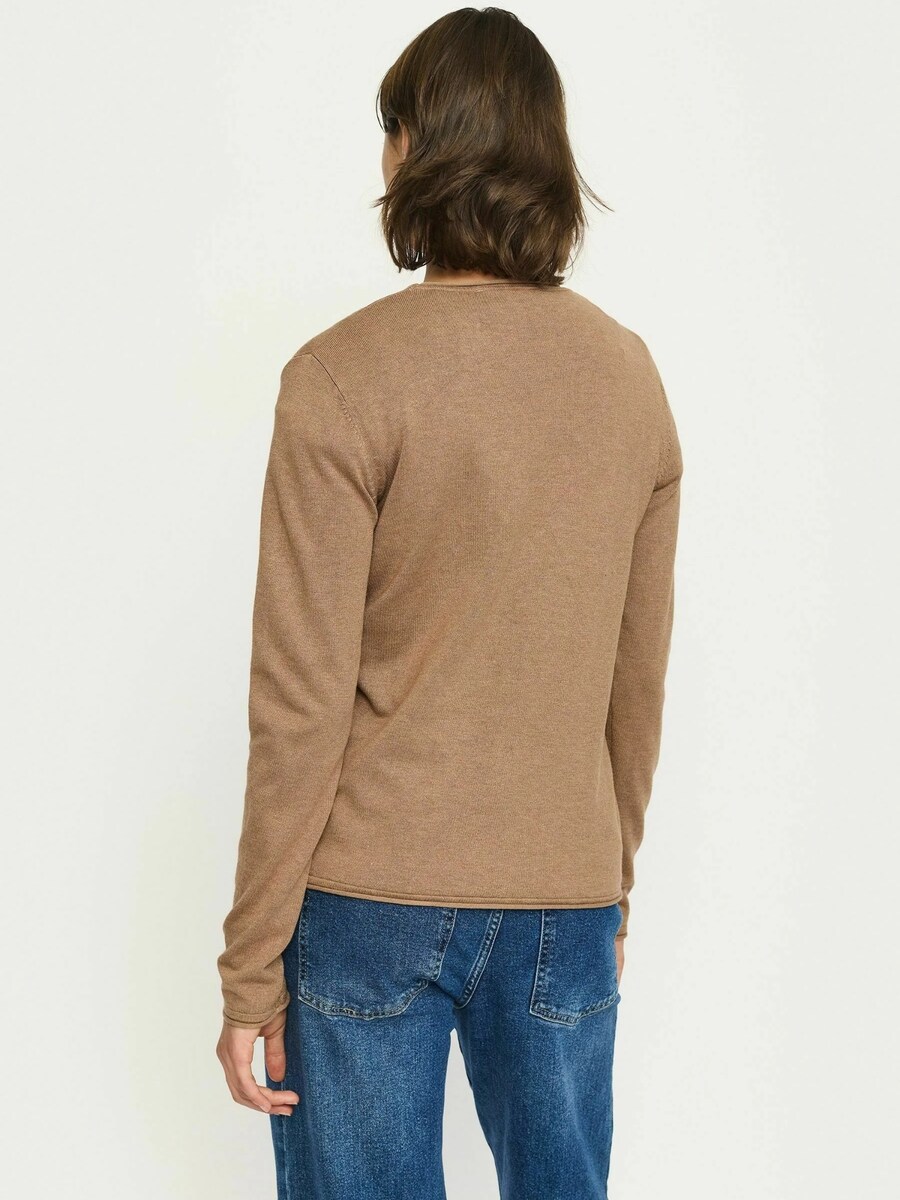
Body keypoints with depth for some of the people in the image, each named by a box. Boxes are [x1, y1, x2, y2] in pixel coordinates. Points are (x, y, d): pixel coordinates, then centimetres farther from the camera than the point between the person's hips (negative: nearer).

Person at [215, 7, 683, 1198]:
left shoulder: (344, 377, -12)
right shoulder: (632, 376, 4)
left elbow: (302, 701, -13)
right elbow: (639, 678, 9)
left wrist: (253, 963, -6)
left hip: (375, 896, -4)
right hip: (567, 898, 4)